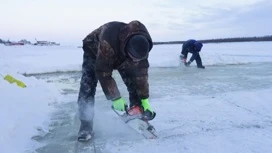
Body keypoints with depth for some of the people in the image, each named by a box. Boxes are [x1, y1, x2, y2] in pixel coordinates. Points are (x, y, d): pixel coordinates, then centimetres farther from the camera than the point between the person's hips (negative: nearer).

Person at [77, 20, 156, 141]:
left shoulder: (141, 46, -29)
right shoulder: (108, 43, -46)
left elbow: (141, 74, -20)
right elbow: (103, 72, -37)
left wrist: (145, 100, -18)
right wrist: (115, 98, -32)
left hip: (122, 56, 4)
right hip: (94, 50, -3)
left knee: (134, 82, -8)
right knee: (87, 86, -18)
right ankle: (85, 125, -8)